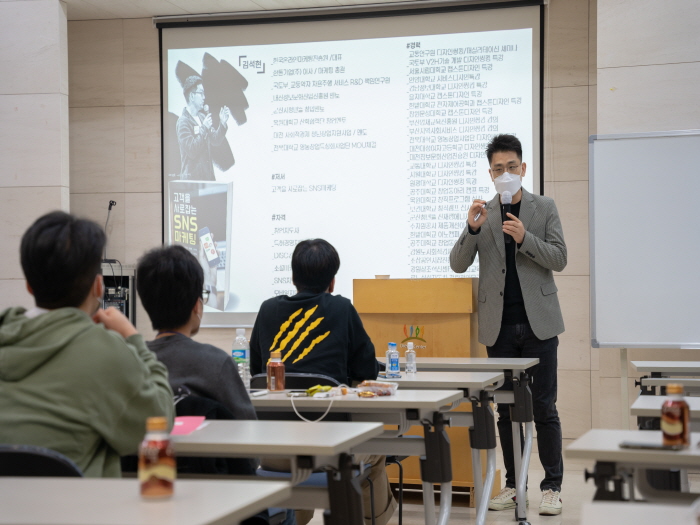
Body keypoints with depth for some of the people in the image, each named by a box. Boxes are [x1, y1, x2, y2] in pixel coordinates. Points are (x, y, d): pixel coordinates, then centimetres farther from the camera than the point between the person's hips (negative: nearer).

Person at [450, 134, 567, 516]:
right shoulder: (482, 213, 8)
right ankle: (512, 485, 14)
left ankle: (552, 487, 4)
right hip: (499, 326, 2)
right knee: (506, 409, 7)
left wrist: (524, 238, -17)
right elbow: (458, 265, 1)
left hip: (537, 323, -2)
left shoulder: (544, 208, 4)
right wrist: (472, 229, -16)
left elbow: (559, 259, -2)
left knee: (543, 407, -2)